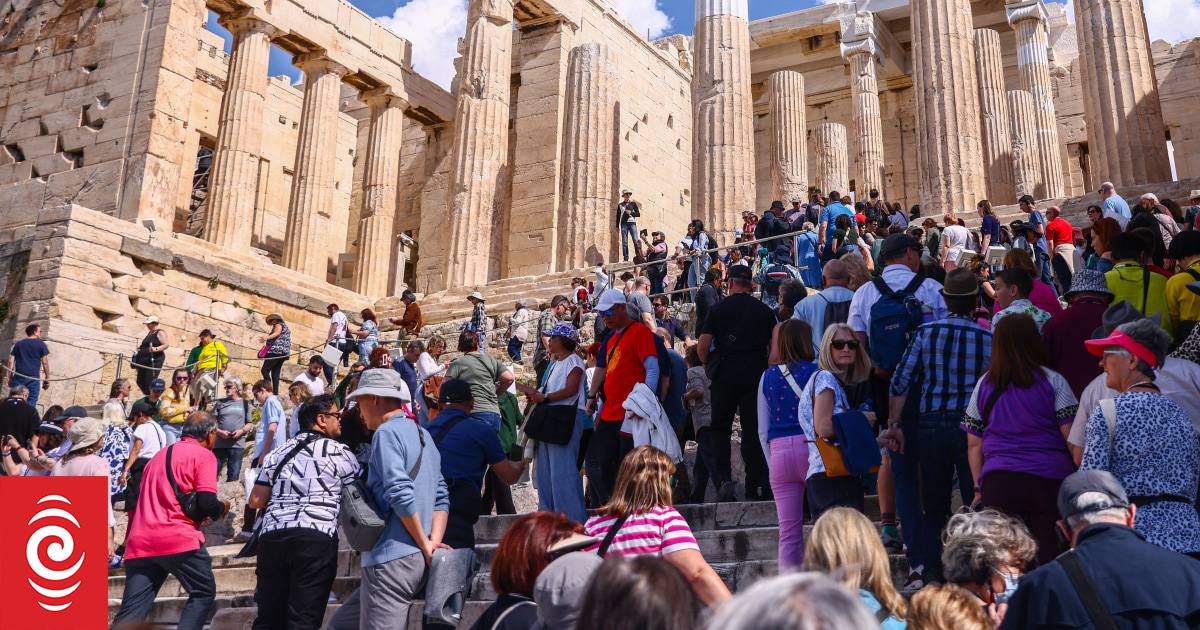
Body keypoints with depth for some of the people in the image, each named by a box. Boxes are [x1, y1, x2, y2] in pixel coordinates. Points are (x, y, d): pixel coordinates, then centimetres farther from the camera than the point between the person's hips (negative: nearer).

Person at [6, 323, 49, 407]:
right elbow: (45, 362, 1)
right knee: (31, 402, -4)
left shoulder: (18, 344, 15)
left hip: (18, 376, 3)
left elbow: (11, 361, 11)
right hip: (33, 377, -3)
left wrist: (10, 378, 13)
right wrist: (47, 378, 5)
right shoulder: (41, 344, 4)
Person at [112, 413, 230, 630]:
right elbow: (207, 504, -11)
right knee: (203, 592, 11)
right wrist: (222, 507, 10)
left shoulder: (159, 455, 24)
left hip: (140, 541, 7)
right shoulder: (203, 455, 0)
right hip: (178, 539, -6)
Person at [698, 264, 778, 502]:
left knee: (720, 428, 12)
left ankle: (725, 477, -5)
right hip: (756, 374, 1)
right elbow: (773, 347, 4)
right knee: (753, 432, 5)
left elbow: (703, 346, -4)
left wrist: (709, 365, 14)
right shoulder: (765, 310, 6)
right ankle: (753, 490, 5)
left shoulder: (719, 308, 2)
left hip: (725, 373, -1)